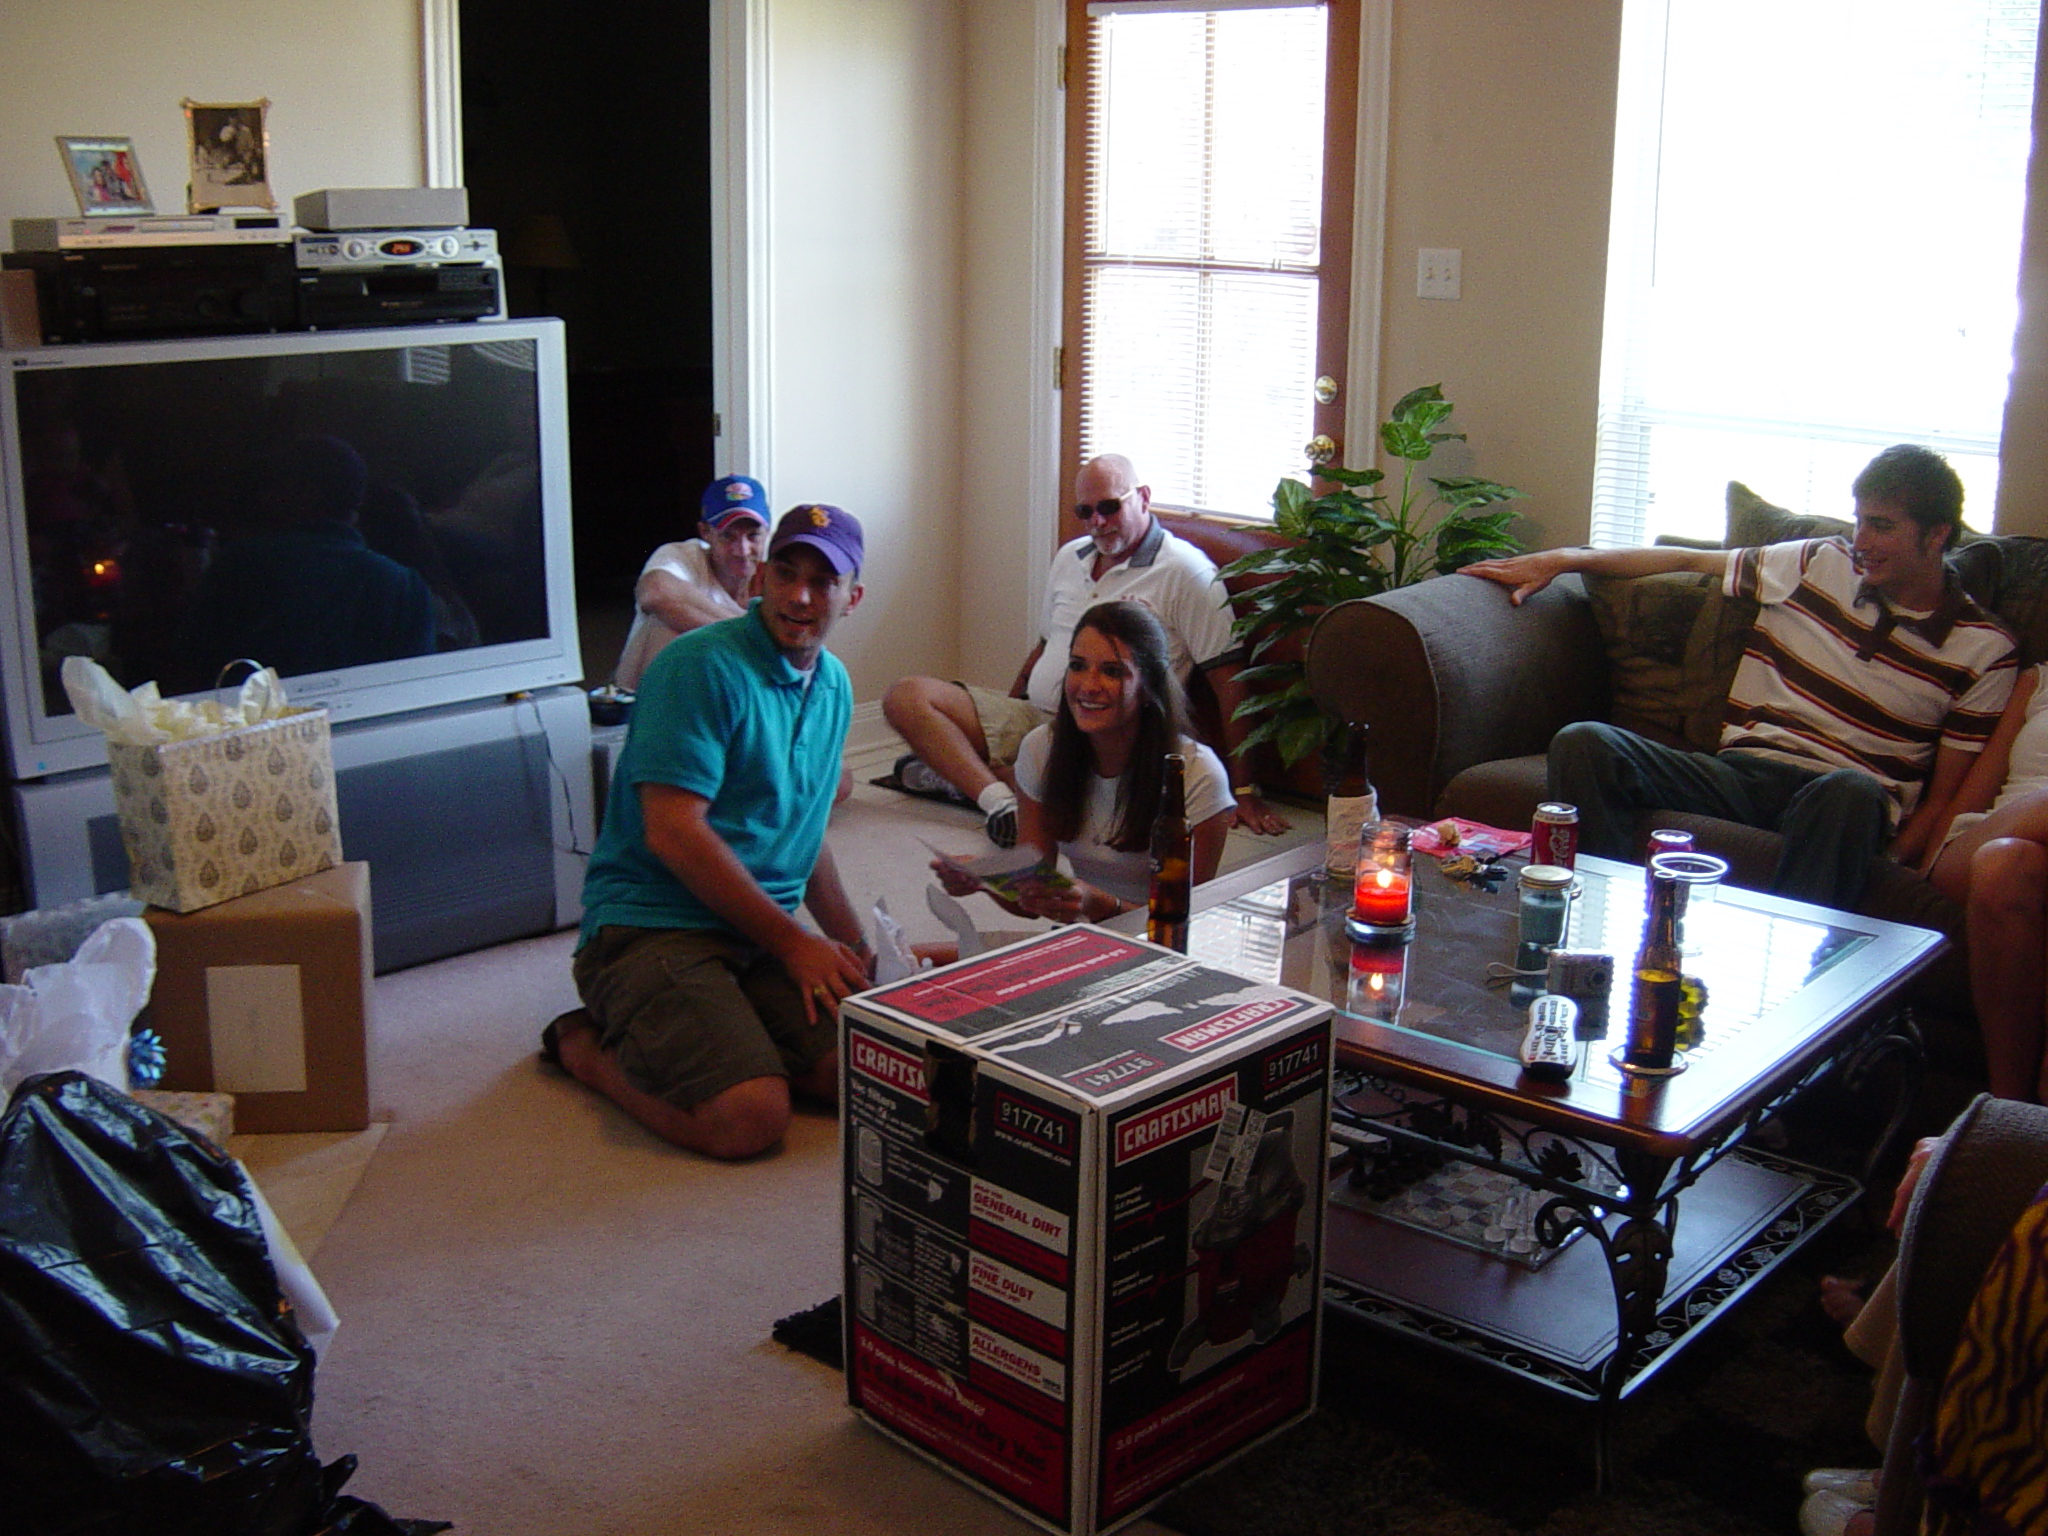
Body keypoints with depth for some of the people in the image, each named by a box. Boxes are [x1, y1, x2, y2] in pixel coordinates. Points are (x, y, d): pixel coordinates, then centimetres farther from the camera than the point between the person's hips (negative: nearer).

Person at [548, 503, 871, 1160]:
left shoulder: (834, 685, 16)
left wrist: (856, 950, 21)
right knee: (749, 1118, -27)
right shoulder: (701, 668, -11)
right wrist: (792, 942, -13)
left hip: (763, 934, 7)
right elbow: (673, 833, -17)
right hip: (652, 927, -7)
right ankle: (591, 1045, 2)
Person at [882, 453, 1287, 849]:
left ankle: (957, 771, -15)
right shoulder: (1070, 557, 18)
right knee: (905, 697, -12)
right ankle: (999, 799, -30)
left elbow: (1227, 677, -8)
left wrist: (1243, 791, -12)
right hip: (1031, 715, 7)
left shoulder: (1185, 571, -5)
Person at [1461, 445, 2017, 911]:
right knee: (1582, 743, -24)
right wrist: (1559, 560, 18)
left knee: (1852, 791, -43)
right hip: (1741, 771, 3)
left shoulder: (1983, 650, 6)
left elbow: (1943, 797, 5)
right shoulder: (1822, 565, 13)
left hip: (1845, 792, -3)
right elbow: (1690, 560, 23)